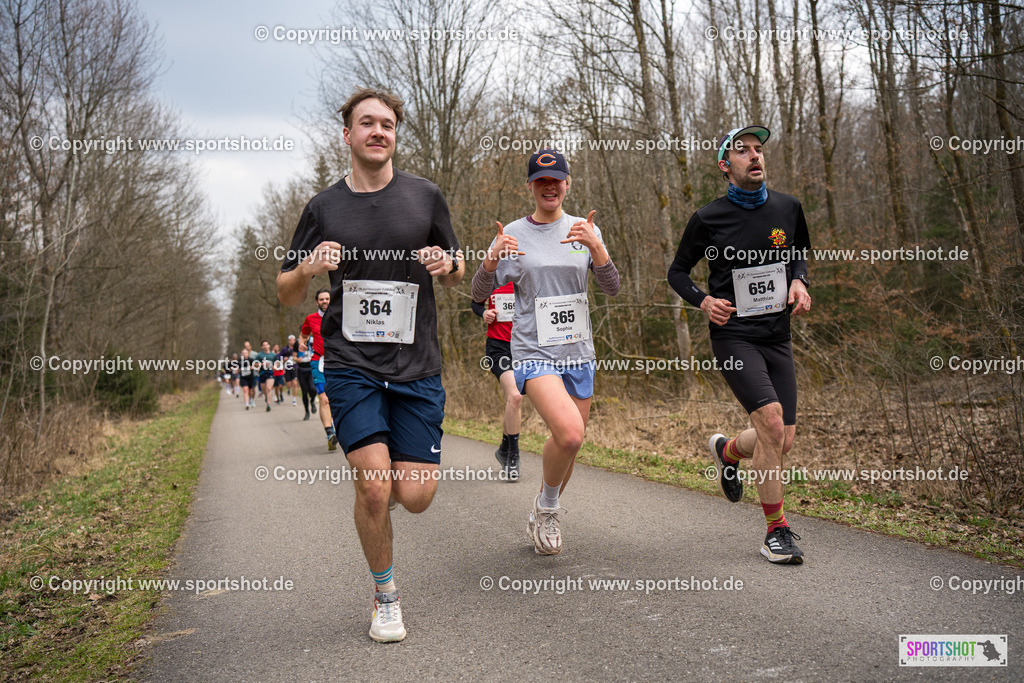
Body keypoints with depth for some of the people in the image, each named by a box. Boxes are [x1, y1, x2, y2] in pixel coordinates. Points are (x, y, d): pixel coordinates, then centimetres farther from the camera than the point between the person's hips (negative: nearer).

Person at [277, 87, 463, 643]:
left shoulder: (425, 197, 6)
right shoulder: (324, 207, 5)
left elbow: (456, 275, 15)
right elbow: (286, 296, 10)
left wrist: (447, 265, -8)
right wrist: (307, 269, -12)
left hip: (417, 367, 1)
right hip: (350, 365, -1)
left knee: (416, 496, -3)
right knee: (374, 487, -12)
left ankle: (371, 475, 35)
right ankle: (385, 595, 14)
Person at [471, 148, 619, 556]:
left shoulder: (585, 231, 7)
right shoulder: (514, 235, 1)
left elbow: (612, 290, -1)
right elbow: (479, 294, -1)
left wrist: (596, 248, -20)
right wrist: (491, 261, -22)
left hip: (578, 351, 4)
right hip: (533, 352, -4)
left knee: (568, 444, 11)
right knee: (570, 433, -26)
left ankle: (542, 519, 36)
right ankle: (547, 507, 2)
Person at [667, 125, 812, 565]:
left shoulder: (788, 208, 6)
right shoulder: (708, 218, -4)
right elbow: (677, 271, 7)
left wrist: (799, 281, 2)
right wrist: (702, 301, -11)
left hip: (777, 335, 5)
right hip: (733, 335, -4)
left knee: (784, 440, 3)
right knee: (771, 422, -20)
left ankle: (727, 450, 38)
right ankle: (776, 531, -6)